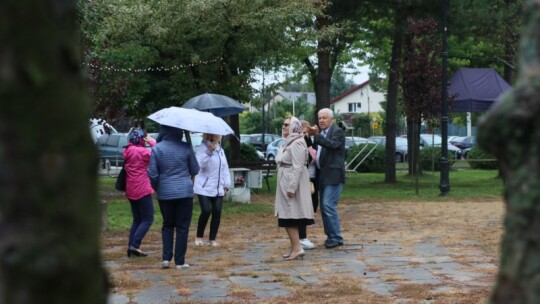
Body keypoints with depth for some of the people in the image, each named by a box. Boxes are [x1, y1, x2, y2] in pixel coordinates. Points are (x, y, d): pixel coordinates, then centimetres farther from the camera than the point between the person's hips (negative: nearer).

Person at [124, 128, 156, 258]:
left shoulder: (127, 151, 9)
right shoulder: (142, 151, -15)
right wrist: (152, 142, -4)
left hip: (131, 191, 8)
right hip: (142, 190, -8)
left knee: (137, 219, 15)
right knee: (148, 219, -3)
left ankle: (131, 247, 10)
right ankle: (134, 245, -12)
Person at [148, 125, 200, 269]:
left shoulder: (157, 148, -6)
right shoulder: (186, 147, -5)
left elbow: (152, 174, -4)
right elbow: (195, 170, 2)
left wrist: (156, 187, 14)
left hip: (164, 193, 1)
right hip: (185, 192, -1)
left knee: (168, 225, 17)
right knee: (182, 227, 6)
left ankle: (166, 258, 9)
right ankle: (179, 262, 7)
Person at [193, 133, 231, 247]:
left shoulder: (220, 150, 14)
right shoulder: (202, 148, -7)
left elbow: (225, 168, 17)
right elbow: (200, 164, -22)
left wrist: (226, 184, 11)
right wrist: (209, 151, -29)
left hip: (218, 188, 6)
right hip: (204, 188, -6)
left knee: (217, 212, 1)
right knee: (206, 211, -14)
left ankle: (212, 239, 12)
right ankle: (199, 237, 6)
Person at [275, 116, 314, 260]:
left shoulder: (296, 143, -15)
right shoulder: (288, 142, 15)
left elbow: (298, 167, -21)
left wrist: (291, 187, -24)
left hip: (292, 183, -10)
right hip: (285, 183, 10)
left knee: (289, 217, -10)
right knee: (288, 218, 10)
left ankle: (297, 248, -9)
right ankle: (294, 247, 14)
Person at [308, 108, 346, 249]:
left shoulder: (337, 131, -7)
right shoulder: (321, 133, 19)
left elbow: (332, 144, -26)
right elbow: (316, 149, 15)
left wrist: (316, 135, -34)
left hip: (333, 175, -9)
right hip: (323, 175, 9)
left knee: (329, 205, -14)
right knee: (324, 207, 10)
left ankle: (336, 237, -8)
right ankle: (330, 236, 18)